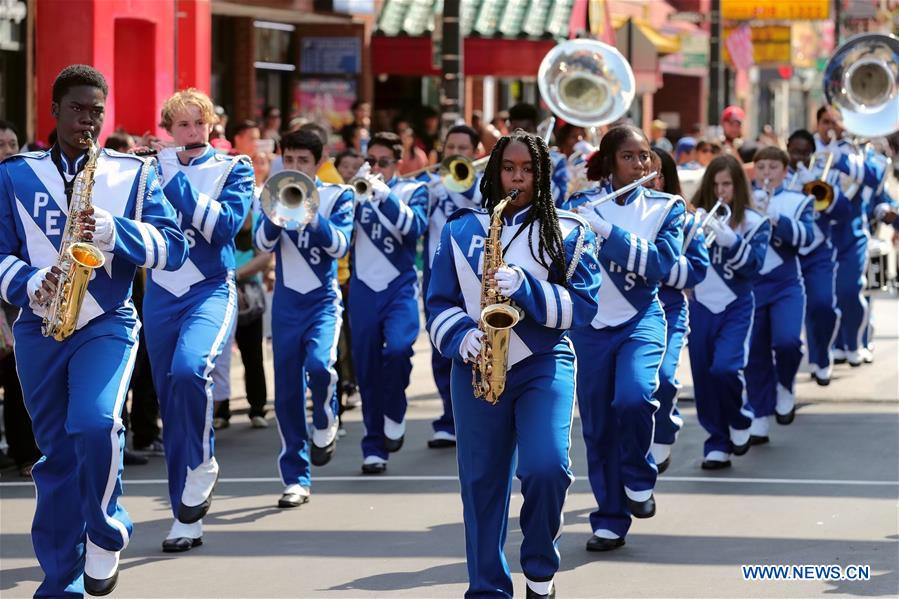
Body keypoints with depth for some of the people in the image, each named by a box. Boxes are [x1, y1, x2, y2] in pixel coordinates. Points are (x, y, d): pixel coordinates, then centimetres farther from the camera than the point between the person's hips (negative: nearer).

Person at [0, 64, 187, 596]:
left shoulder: (133, 174, 5)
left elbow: (174, 246, -1)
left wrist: (114, 232, -18)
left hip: (107, 323, -2)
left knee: (95, 422, -26)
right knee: (56, 451, 6)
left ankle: (105, 536, -2)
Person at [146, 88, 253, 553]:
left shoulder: (232, 169, 1)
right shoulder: (152, 170, 9)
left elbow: (224, 225, -15)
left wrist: (175, 179, -15)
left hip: (210, 289, -4)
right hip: (161, 294, 4)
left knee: (189, 368, -32)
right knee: (170, 406, 4)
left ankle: (202, 464, -8)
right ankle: (187, 519, 11)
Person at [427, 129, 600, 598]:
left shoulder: (568, 232, 5)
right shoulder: (460, 230, 10)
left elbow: (582, 305, -3)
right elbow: (439, 303, 9)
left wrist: (527, 288, -16)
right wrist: (461, 336, -11)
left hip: (544, 363, -2)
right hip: (477, 368, 2)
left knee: (546, 467, -20)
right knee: (481, 480, 3)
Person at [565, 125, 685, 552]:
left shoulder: (665, 208, 2)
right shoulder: (582, 205, 3)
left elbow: (661, 264, -13)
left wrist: (607, 231, -21)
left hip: (640, 320, -2)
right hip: (591, 325, 2)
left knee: (633, 396, -26)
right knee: (598, 427, 2)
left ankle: (638, 480, 0)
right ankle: (609, 521, 15)